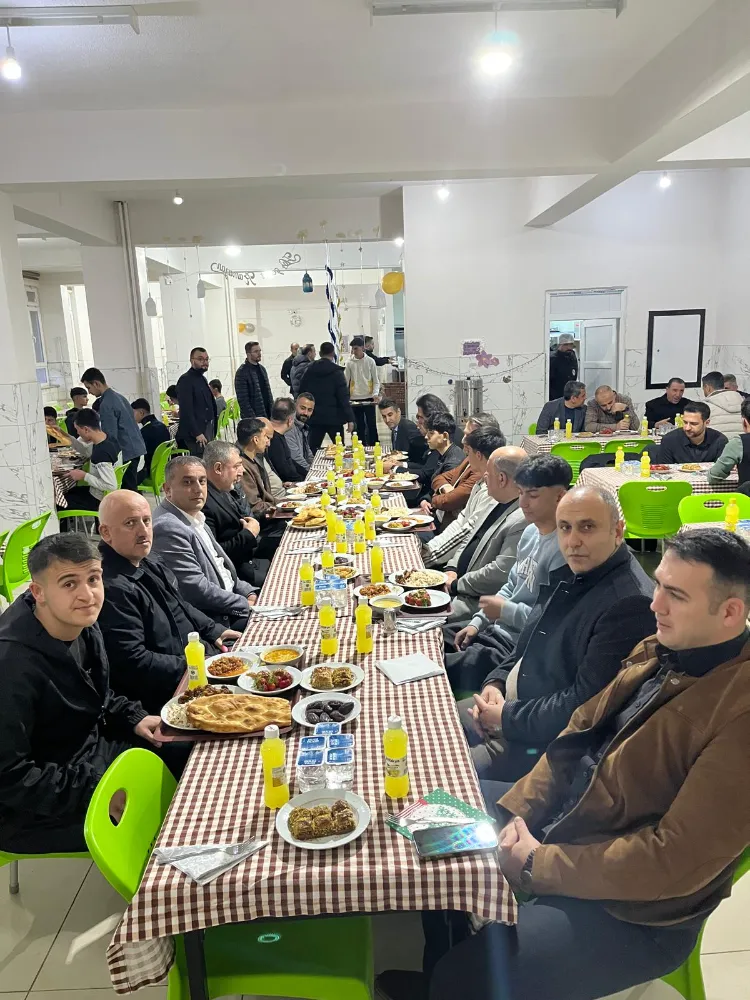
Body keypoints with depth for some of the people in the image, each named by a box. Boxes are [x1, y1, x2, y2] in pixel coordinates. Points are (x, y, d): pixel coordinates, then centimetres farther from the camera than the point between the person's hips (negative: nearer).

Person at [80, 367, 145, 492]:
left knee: (128, 489, -5)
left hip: (126, 452, -9)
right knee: (130, 487, 13)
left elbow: (111, 435, -17)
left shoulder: (106, 404, -15)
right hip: (135, 447, 9)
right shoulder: (118, 396, 13)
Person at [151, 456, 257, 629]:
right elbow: (197, 591, -23)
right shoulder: (168, 529, -21)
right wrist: (246, 604, -14)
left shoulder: (195, 518, 9)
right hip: (211, 620, -9)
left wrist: (249, 593, 2)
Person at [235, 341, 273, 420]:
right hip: (253, 417, -7)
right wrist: (252, 418, -18)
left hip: (267, 414, 7)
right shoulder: (242, 372, -9)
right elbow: (242, 399, -13)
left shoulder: (262, 369, 14)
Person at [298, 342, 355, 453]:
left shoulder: (309, 370, 5)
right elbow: (344, 397, -13)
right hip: (333, 418, -3)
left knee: (312, 449, 6)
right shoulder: (336, 372, -8)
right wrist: (350, 418, -13)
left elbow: (301, 393, 8)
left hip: (314, 418, 4)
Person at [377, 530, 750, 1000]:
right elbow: (580, 732, 6)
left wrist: (539, 865, -19)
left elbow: (677, 860, -27)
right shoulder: (658, 652, -1)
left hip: (633, 907, -8)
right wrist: (517, 808, -6)